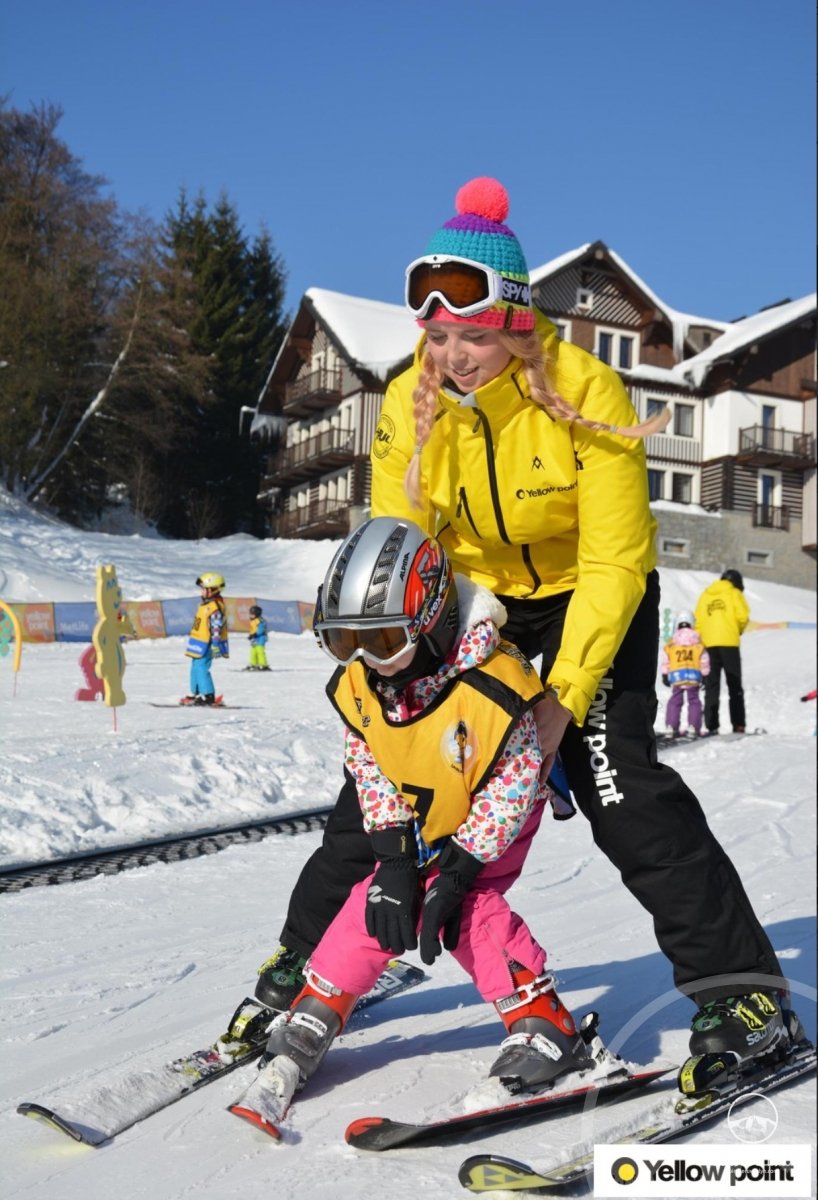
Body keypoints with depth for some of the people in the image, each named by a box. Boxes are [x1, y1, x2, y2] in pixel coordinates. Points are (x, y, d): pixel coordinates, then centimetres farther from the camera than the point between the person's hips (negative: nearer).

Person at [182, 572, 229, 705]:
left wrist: (215, 644, -27)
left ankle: (208, 695, -11)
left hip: (207, 644, -11)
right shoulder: (206, 604, 15)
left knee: (201, 668, -14)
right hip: (199, 643, 11)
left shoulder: (216, 606, -19)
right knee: (195, 668, 17)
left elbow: (217, 627, -24)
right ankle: (195, 693, 26)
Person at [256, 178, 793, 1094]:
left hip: (593, 595, -3)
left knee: (614, 774, -21)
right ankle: (308, 954, 20)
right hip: (472, 597, 4)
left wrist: (564, 695, -28)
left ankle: (741, 989, -8)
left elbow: (615, 561, -23)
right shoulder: (409, 405, -14)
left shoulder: (583, 392, -25)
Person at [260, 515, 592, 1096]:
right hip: (421, 819, 5)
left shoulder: (491, 685, -35)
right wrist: (393, 854, -13)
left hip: (499, 810, -5)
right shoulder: (357, 684, -17)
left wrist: (462, 864, -26)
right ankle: (316, 1012, 12)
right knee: (383, 899, -3)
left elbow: (515, 779, -25)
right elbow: (367, 765, -5)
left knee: (463, 903, -20)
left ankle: (545, 1025, -8)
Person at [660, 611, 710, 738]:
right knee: (694, 701, 10)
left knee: (675, 701, 10)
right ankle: (693, 728, 3)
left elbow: (665, 663, 7)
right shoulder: (699, 645, 4)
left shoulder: (670, 645, 5)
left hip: (676, 677, 1)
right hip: (694, 676, -1)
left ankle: (671, 727, 3)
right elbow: (705, 663, 6)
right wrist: (705, 676, 15)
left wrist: (665, 676, 16)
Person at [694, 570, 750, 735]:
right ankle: (738, 725, -2)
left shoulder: (705, 595, 15)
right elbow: (743, 616, -8)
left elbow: (698, 621, 8)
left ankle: (711, 725, 0)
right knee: (734, 686, 3)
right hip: (729, 643, -3)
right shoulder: (734, 593, 4)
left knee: (711, 687, 6)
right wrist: (739, 631, 11)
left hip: (708, 644, 3)